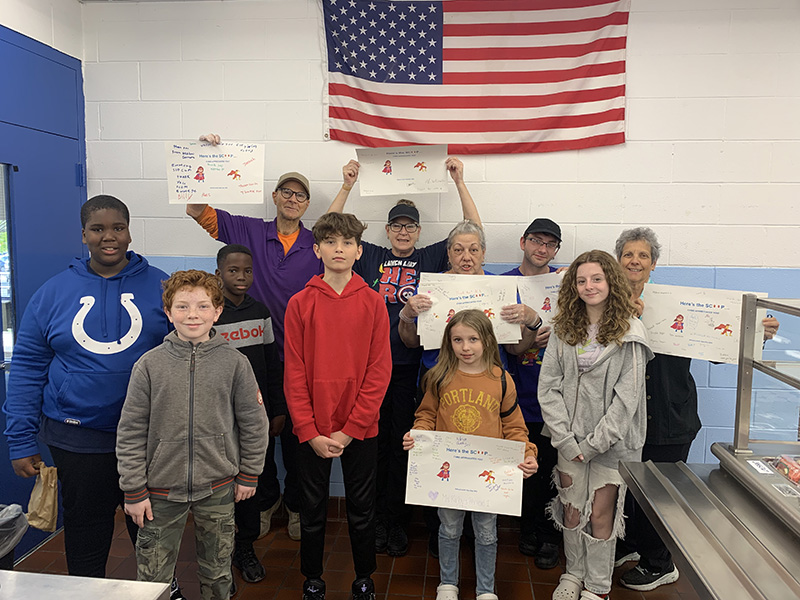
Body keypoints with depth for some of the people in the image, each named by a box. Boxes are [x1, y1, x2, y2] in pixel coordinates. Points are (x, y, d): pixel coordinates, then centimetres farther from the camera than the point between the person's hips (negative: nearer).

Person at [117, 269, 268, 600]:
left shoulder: (234, 362, -6)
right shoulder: (149, 364, -6)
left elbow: (253, 422, 1)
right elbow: (131, 432, -3)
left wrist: (249, 475, 3)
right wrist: (134, 490, -3)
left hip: (217, 488, 0)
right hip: (161, 489, 0)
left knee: (217, 572, 17)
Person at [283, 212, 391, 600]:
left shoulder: (373, 303, -2)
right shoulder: (300, 303, -2)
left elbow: (379, 371, -6)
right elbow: (294, 373, -4)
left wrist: (350, 429, -11)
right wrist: (310, 432, -10)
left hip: (360, 429, 0)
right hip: (313, 430, 0)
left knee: (361, 508, 14)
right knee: (313, 508, 14)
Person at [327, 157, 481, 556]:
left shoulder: (431, 258, 9)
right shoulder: (370, 257, 11)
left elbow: (474, 232, 5)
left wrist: (459, 182, 2)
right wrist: (347, 185, 5)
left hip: (411, 363, 0)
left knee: (403, 440, 6)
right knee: (374, 439, 7)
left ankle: (397, 522, 21)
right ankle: (375, 519, 22)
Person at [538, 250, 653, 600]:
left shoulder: (629, 332, -9)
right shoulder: (563, 329, 1)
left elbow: (627, 396, -11)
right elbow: (548, 386, -1)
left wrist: (593, 444, -13)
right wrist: (564, 438, -9)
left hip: (611, 441, -3)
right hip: (570, 439, 3)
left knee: (601, 515, 6)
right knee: (571, 510, 13)